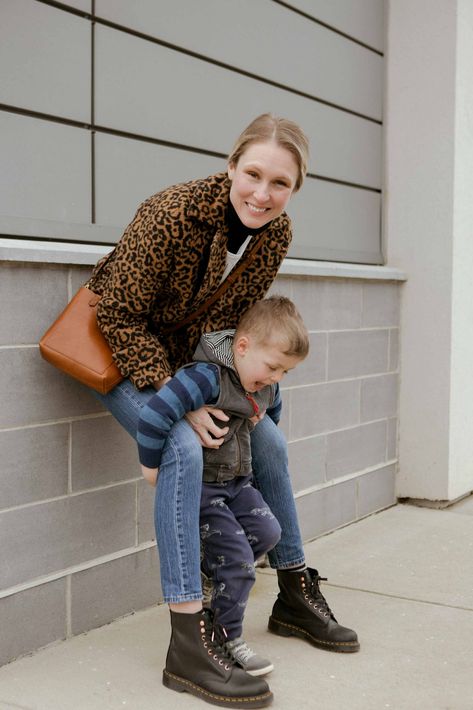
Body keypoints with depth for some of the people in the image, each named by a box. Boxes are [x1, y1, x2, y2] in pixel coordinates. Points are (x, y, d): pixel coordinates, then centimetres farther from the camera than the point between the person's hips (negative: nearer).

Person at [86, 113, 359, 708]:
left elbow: (236, 316, 2)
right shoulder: (172, 214, -31)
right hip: (121, 352, -7)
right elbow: (121, 315, -26)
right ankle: (189, 638, -24)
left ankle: (294, 597, 23)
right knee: (184, 448, -29)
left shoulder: (275, 233, -12)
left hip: (188, 358, 7)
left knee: (268, 442, 6)